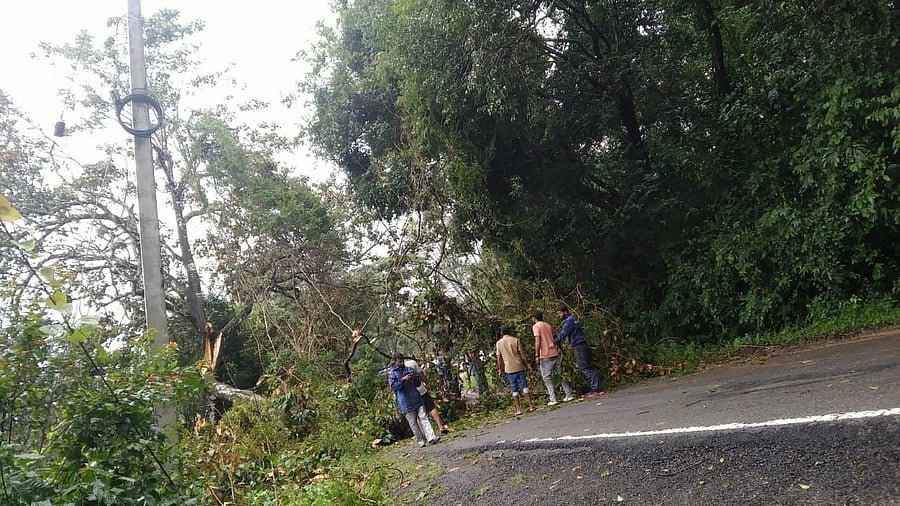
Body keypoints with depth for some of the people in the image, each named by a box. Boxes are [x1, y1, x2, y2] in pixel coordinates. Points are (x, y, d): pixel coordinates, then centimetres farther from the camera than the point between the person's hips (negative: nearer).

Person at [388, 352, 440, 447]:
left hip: (416, 399, 4)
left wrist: (415, 378, -7)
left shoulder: (408, 369, 11)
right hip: (405, 403, -4)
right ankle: (420, 440, 12)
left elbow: (418, 383, 15)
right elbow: (393, 386, -14)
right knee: (413, 423, 3)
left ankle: (431, 437, -9)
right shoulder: (392, 374, -2)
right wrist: (403, 379, -22)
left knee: (423, 417, -4)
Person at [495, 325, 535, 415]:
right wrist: (528, 364, 4)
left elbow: (499, 357, 4)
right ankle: (531, 405, 4)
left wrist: (500, 369, 11)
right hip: (519, 367, 0)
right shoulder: (515, 340, 1)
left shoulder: (499, 343, 3)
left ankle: (518, 409, 3)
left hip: (509, 369, 0)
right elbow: (522, 353, -2)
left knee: (514, 389, 5)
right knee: (524, 385, 6)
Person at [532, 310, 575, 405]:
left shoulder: (536, 326, -5)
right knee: (560, 375, 15)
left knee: (547, 378, 0)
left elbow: (537, 341, -14)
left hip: (545, 356, -7)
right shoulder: (548, 325, 16)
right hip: (555, 354, 7)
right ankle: (569, 394, 17)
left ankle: (553, 399, -4)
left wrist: (536, 355, -12)